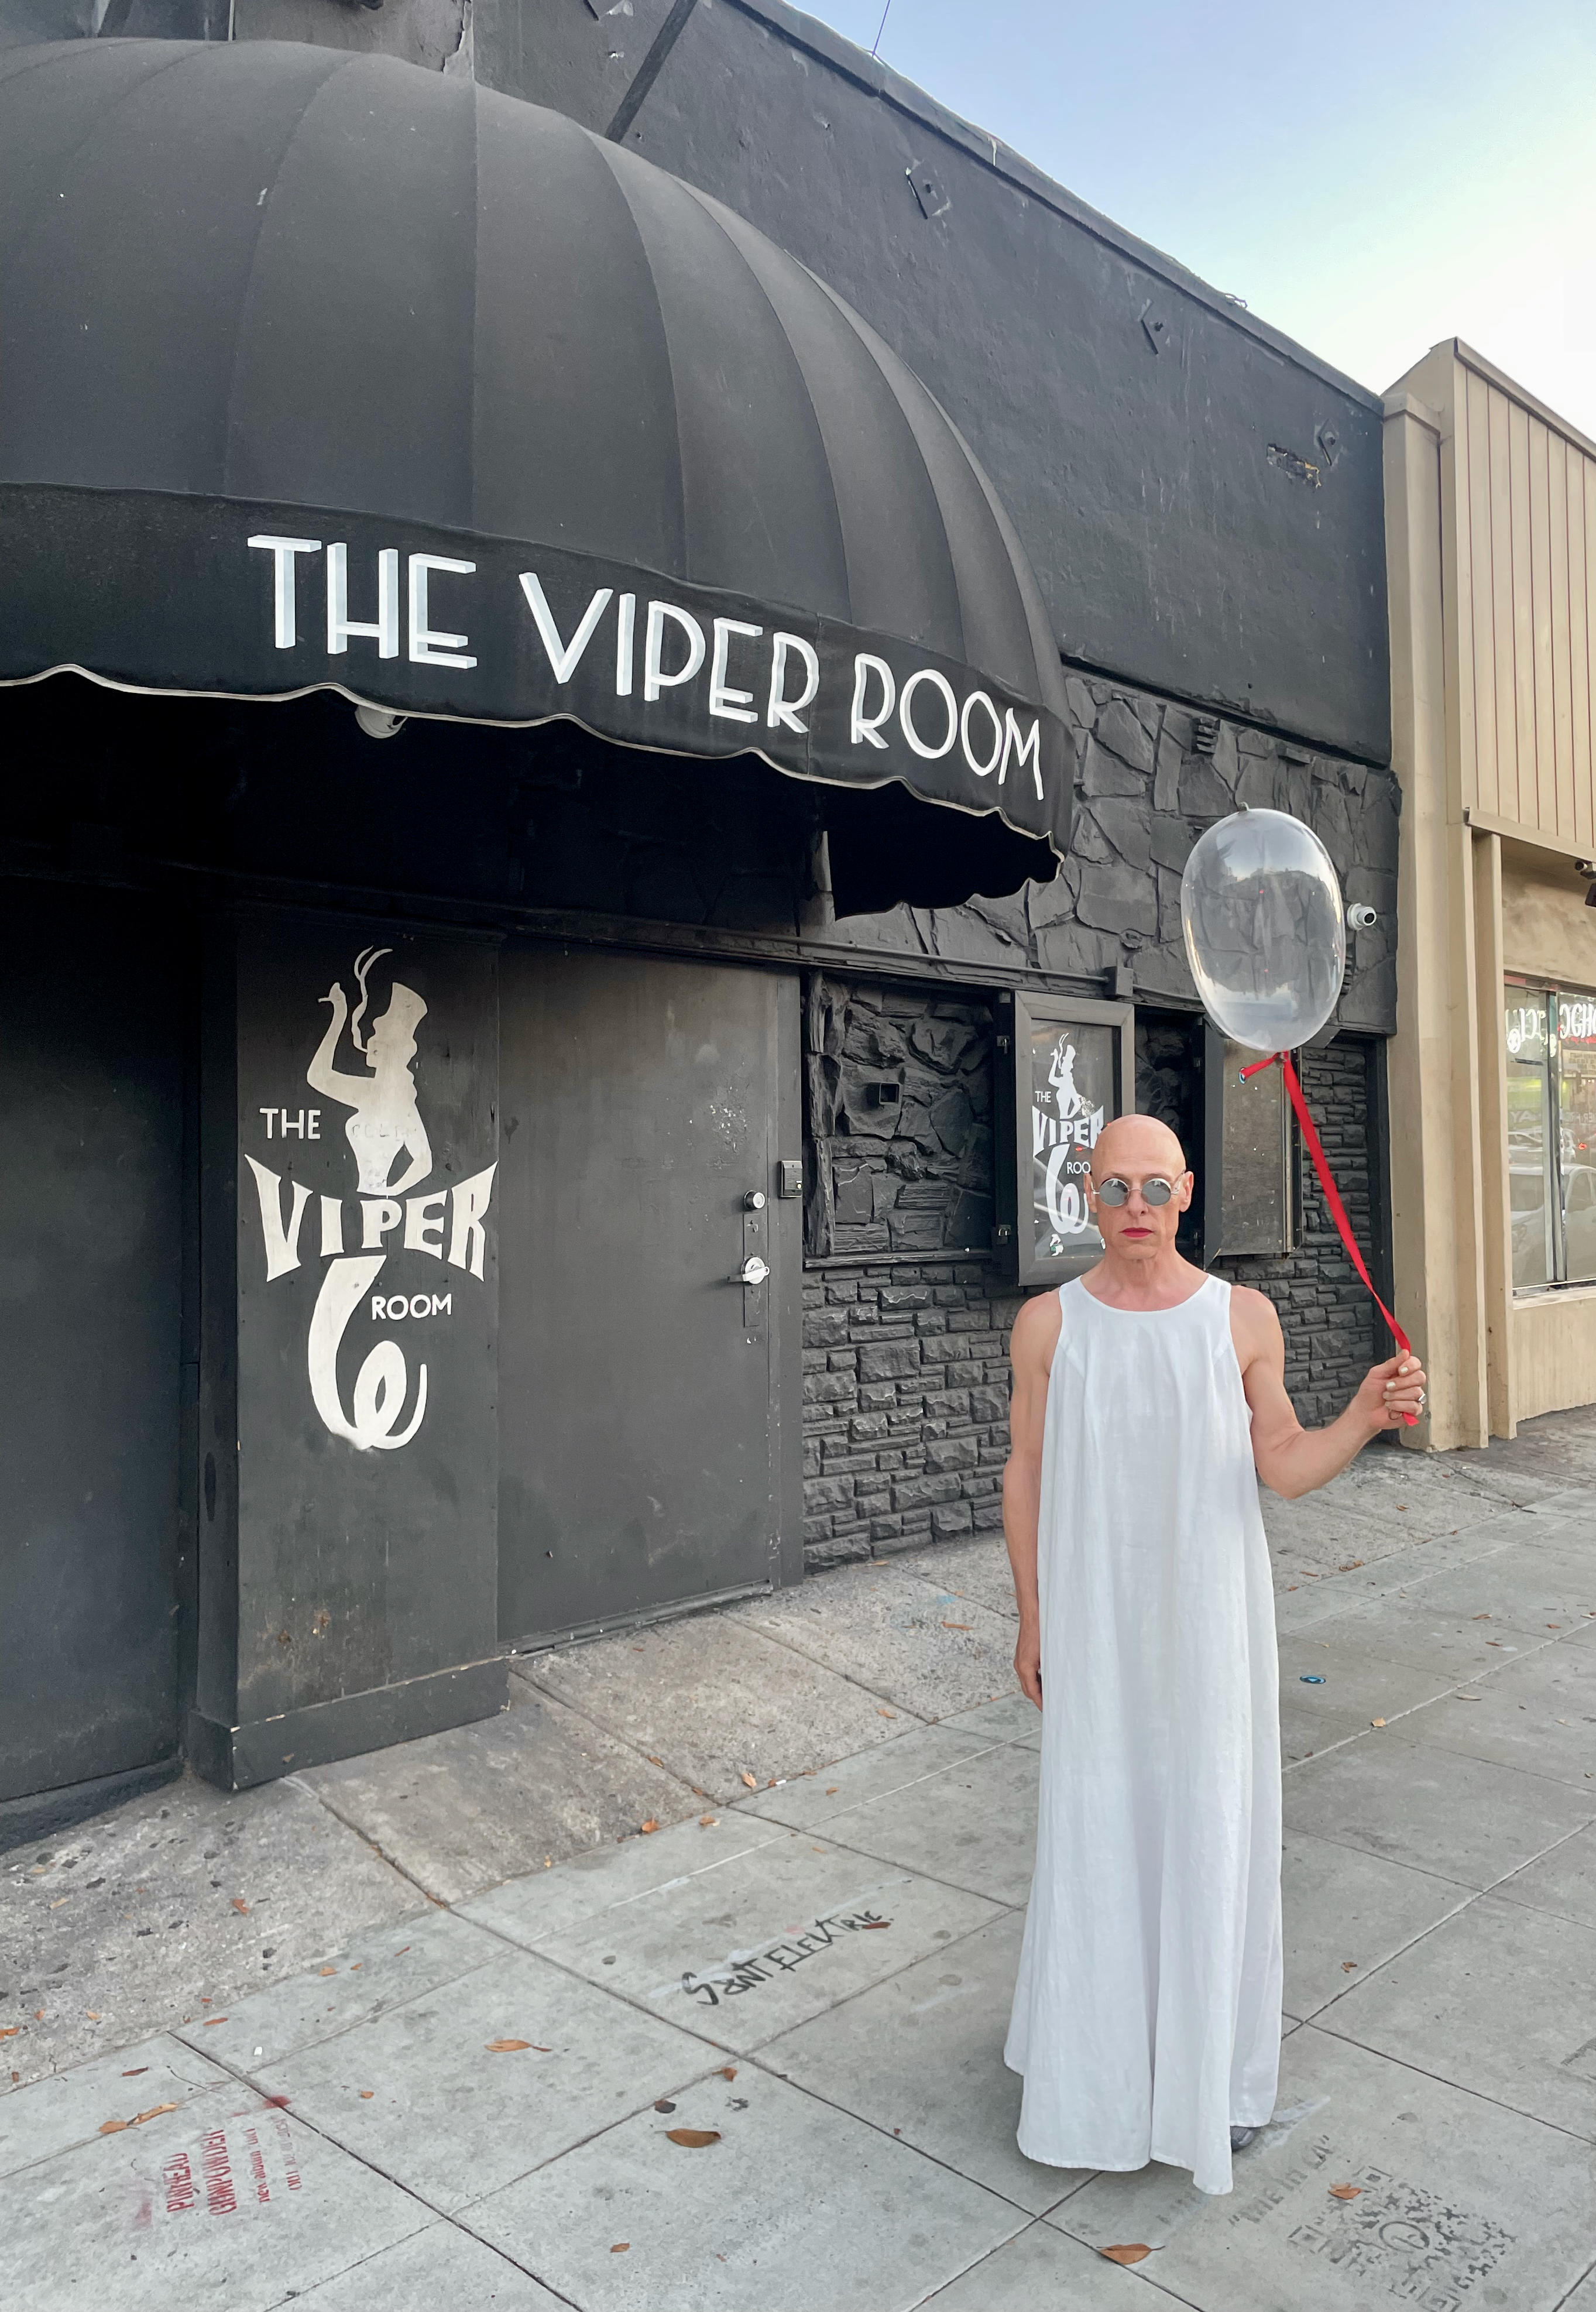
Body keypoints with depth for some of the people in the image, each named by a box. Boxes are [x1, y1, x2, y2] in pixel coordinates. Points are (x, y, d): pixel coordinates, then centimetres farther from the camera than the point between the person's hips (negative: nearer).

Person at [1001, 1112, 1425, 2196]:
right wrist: (1031, 1617, 3)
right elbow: (1027, 1472, 2)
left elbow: (1283, 1464, -1)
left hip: (1210, 1619, 0)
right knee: (1098, 1831, 9)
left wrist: (1366, 1416, -20)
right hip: (1094, 1624, 0)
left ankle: (1216, 2062, 32)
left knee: (1215, 1829, 10)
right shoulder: (1049, 1323, -5)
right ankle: (1105, 2053, 31)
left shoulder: (1244, 1316, -5)